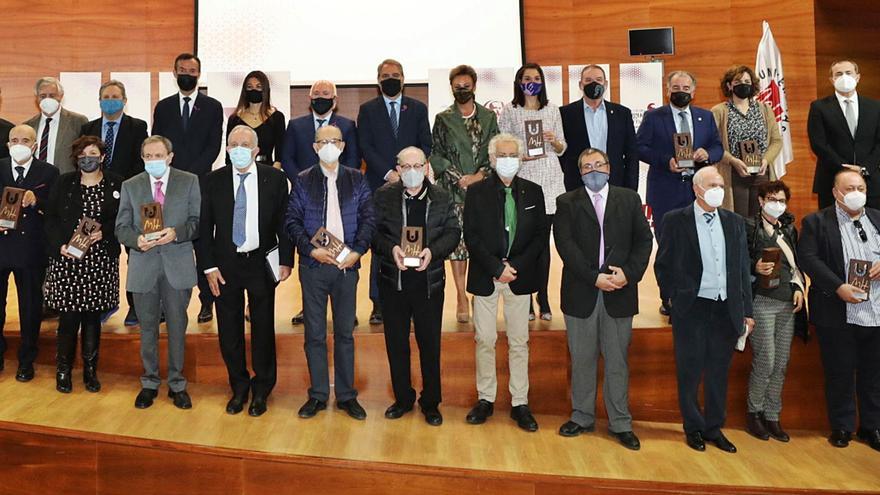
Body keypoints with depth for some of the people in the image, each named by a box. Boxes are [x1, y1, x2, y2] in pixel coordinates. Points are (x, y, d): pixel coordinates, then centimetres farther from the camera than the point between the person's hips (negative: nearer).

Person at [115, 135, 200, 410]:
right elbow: (121, 228, 6)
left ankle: (177, 384, 20)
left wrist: (177, 233, -19)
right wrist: (137, 240, -15)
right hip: (144, 265, 2)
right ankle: (150, 383, 26)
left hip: (178, 265, -1)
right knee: (148, 327, 11)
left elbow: (198, 221, -1)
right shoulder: (130, 186, 8)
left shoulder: (189, 182, 2)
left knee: (177, 326, 6)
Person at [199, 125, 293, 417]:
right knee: (229, 330, 9)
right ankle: (239, 387, 28)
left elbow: (283, 222, -1)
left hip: (262, 263, -1)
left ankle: (261, 390, 26)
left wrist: (286, 260, -6)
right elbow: (204, 227, 1)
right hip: (225, 265, 1)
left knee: (263, 328, 9)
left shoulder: (275, 179, -3)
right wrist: (209, 266, -5)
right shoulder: (213, 181, 0)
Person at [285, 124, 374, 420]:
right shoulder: (303, 181, 5)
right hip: (313, 265, 0)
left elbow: (368, 218, 1)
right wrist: (311, 250, -14)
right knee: (315, 334, 5)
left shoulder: (356, 180, 7)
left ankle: (346, 395, 18)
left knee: (345, 332, 8)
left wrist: (357, 251, -12)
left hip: (347, 265, 1)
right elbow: (292, 221, -1)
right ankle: (318, 395, 17)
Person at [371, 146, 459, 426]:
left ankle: (430, 402, 22)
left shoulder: (441, 198, 4)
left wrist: (432, 250, -16)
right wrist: (391, 249, -19)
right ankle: (403, 399, 27)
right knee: (396, 343, 10)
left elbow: (453, 232, 2)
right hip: (393, 280, 0)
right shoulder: (383, 196, 2)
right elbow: (372, 231, 0)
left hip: (430, 281, 0)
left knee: (430, 344, 7)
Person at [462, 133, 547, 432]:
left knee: (519, 342, 6)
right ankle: (485, 399, 20)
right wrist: (497, 268, -13)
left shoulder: (533, 192, 6)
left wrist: (517, 266, -9)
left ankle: (519, 404, 15)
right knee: (484, 340, 6)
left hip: (520, 276, 1)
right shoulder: (476, 192, 1)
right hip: (485, 276, -1)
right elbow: (471, 236, -5)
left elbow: (542, 234, 4)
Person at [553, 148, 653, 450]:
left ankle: (620, 424, 18)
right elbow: (565, 245, -8)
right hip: (581, 292, 0)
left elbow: (644, 239, 4)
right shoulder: (567, 203, 3)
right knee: (582, 360, 9)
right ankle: (582, 417, 23)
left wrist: (629, 273, -10)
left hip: (619, 292, 1)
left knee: (617, 361, 7)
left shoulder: (629, 199, 9)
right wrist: (594, 277, -15)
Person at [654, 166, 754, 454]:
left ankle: (714, 428, 25)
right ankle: (693, 428, 22)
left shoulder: (734, 222, 8)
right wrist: (672, 298, -1)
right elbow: (662, 265, 1)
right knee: (690, 373, 6)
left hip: (726, 309, 4)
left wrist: (746, 311, 7)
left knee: (718, 373, 11)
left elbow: (743, 268, 9)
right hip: (691, 309, -3)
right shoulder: (676, 221, -4)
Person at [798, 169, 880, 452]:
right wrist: (838, 287, -20)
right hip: (838, 314, -4)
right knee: (840, 373, 6)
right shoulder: (816, 222, -1)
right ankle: (842, 427, 21)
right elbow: (808, 258, -11)